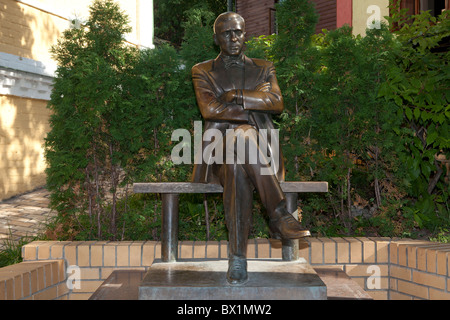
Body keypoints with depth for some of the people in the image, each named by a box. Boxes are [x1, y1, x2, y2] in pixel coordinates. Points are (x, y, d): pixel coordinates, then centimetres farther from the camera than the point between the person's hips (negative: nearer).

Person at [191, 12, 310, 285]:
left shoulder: (264, 68, 21)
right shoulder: (203, 71, 16)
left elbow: (277, 103, 0)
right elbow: (209, 108, -4)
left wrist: (235, 95, -5)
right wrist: (254, 106, -3)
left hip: (260, 150, 1)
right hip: (220, 150, -1)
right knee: (236, 167, -39)